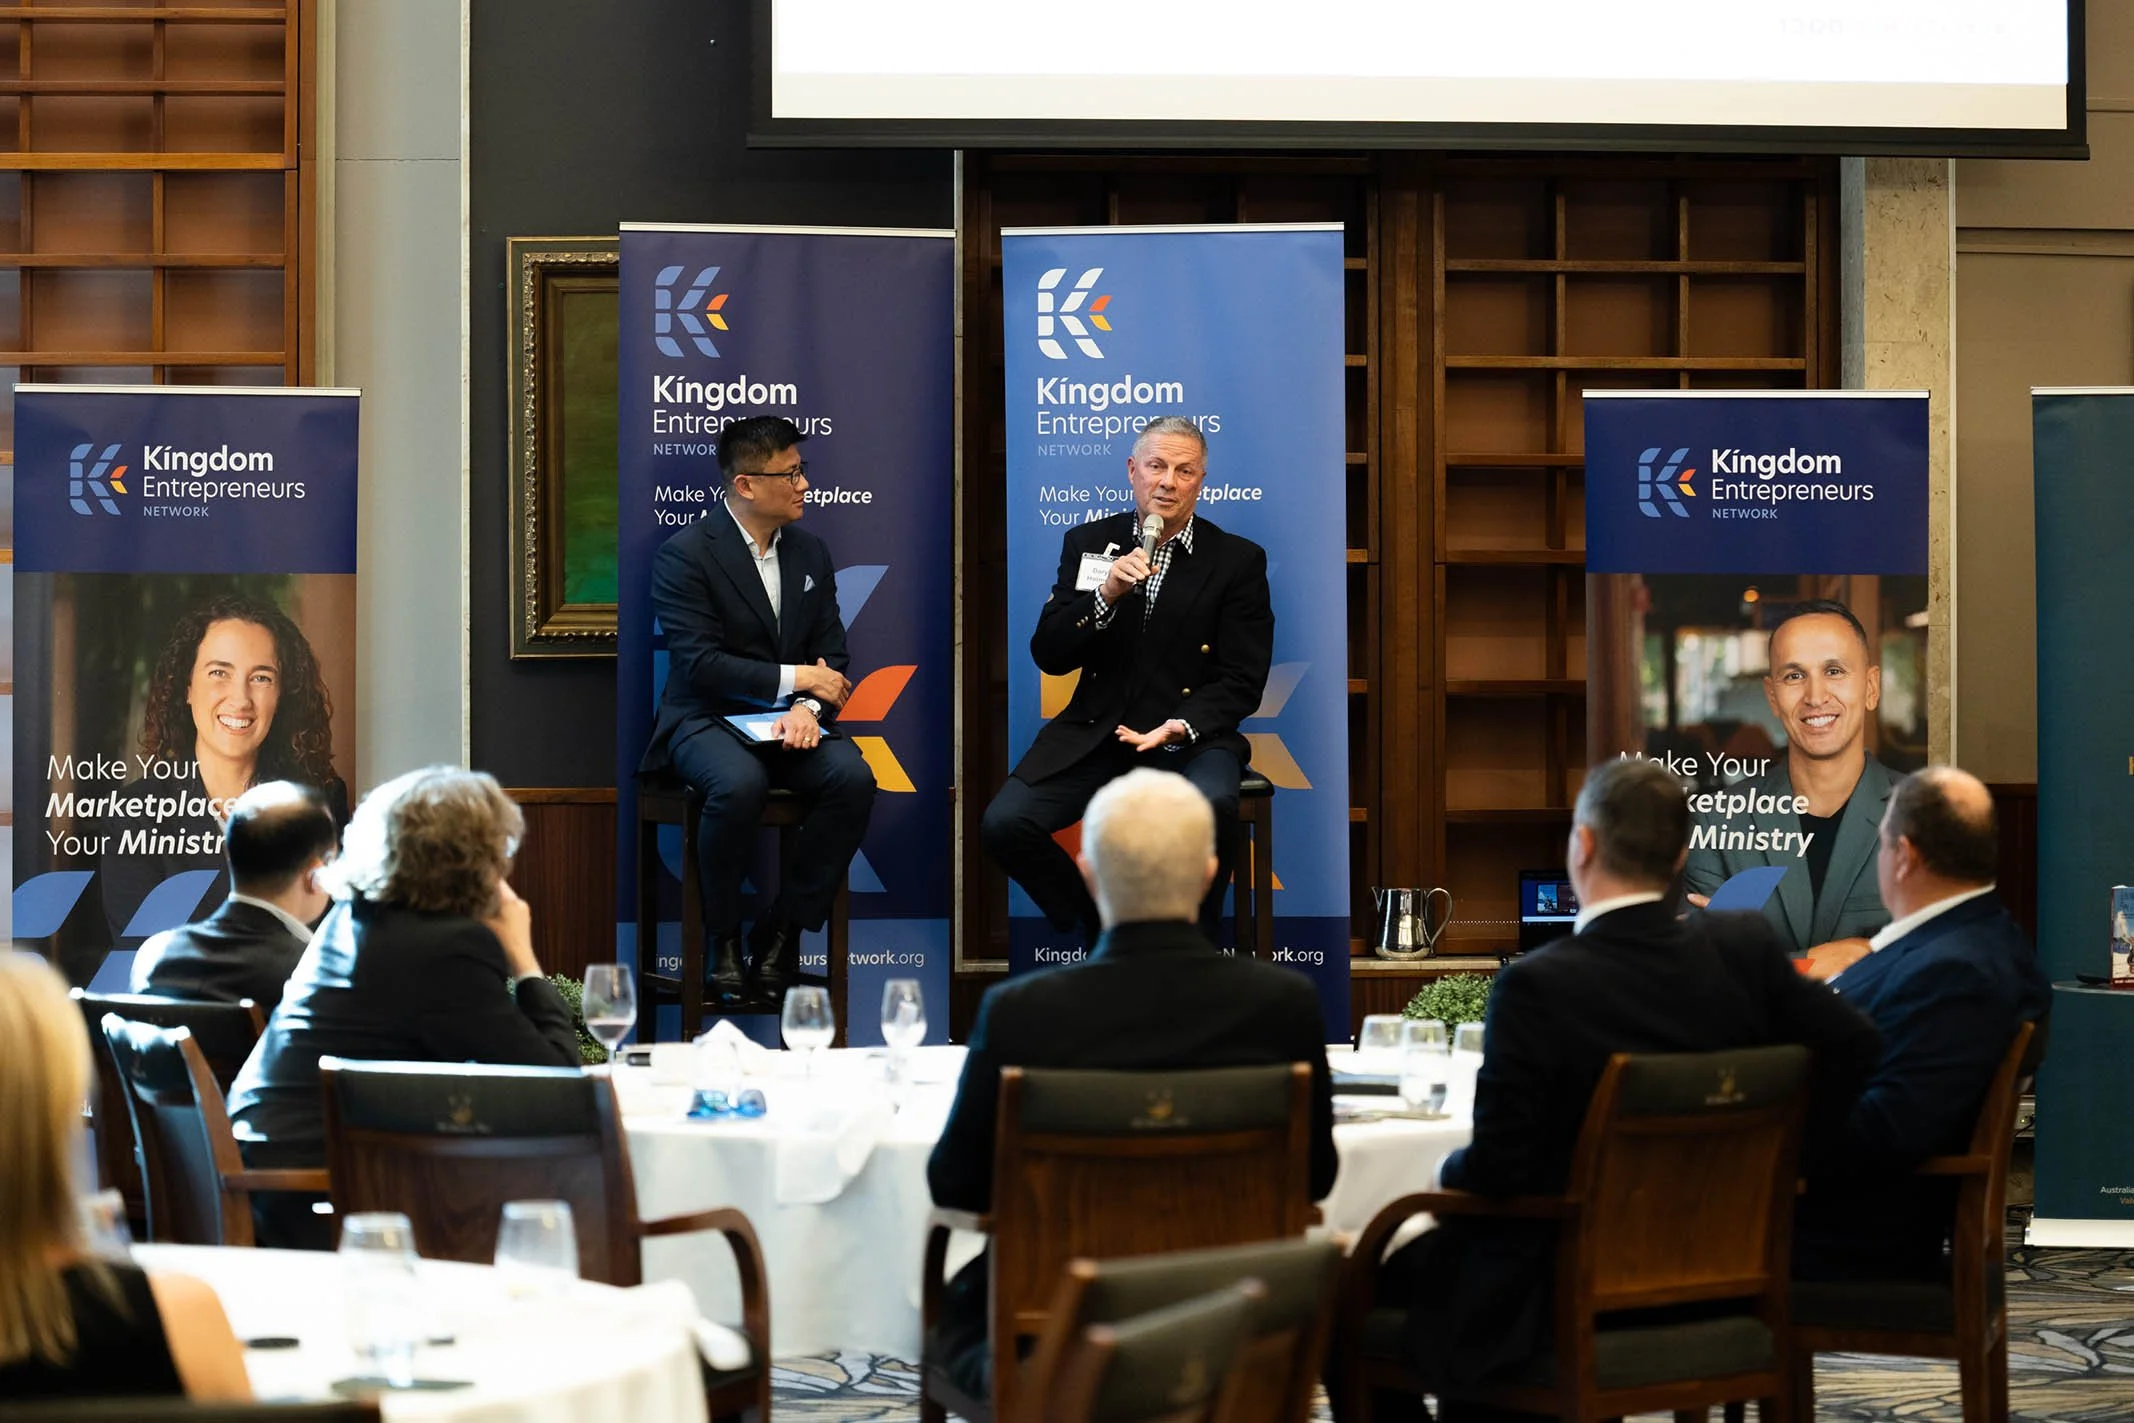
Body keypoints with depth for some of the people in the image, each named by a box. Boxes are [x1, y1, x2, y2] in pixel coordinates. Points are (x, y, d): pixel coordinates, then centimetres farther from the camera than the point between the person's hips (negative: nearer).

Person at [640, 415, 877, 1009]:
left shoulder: (811, 553, 13)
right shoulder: (685, 554, -7)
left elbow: (831, 654, 9)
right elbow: (699, 664, -14)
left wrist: (807, 708, -13)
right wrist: (794, 679, -13)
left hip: (790, 720, 5)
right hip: (707, 719, -5)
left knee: (853, 777, -26)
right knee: (739, 783, -38)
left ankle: (779, 936, -15)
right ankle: (722, 941, -17)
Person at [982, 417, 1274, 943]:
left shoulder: (1239, 560, 3)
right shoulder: (1088, 543, 9)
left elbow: (1242, 681, 0)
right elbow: (1048, 656, 3)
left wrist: (1178, 727, -18)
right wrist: (1105, 595, -14)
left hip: (1189, 738, -2)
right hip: (1095, 734, 2)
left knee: (1211, 808, -36)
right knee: (1004, 824, -21)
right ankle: (1097, 929, 4)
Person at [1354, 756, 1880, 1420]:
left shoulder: (1535, 985, -22)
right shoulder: (1743, 947, -7)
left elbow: (1496, 1167, -20)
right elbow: (1853, 1047, -5)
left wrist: (1450, 1169, 2)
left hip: (1554, 1298, -7)